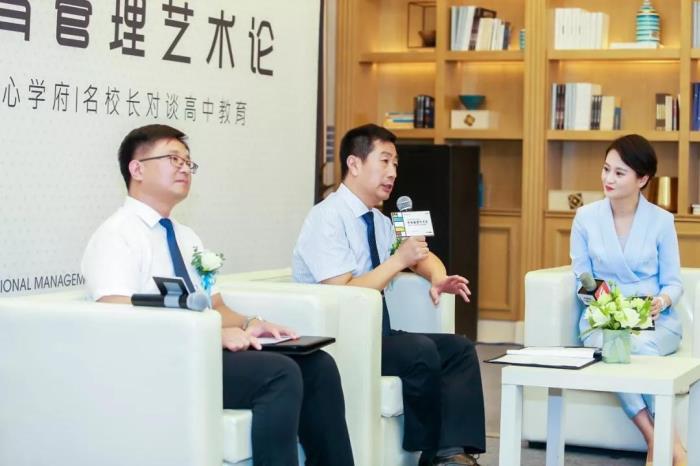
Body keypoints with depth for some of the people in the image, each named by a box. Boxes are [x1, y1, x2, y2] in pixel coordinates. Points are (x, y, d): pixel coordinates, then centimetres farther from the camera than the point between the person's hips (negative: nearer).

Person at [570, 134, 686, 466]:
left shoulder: (661, 220, 1)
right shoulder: (586, 217, 3)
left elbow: (673, 283, 3)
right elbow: (581, 280, 7)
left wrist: (662, 301, -19)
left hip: (654, 321, -1)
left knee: (640, 345, -37)